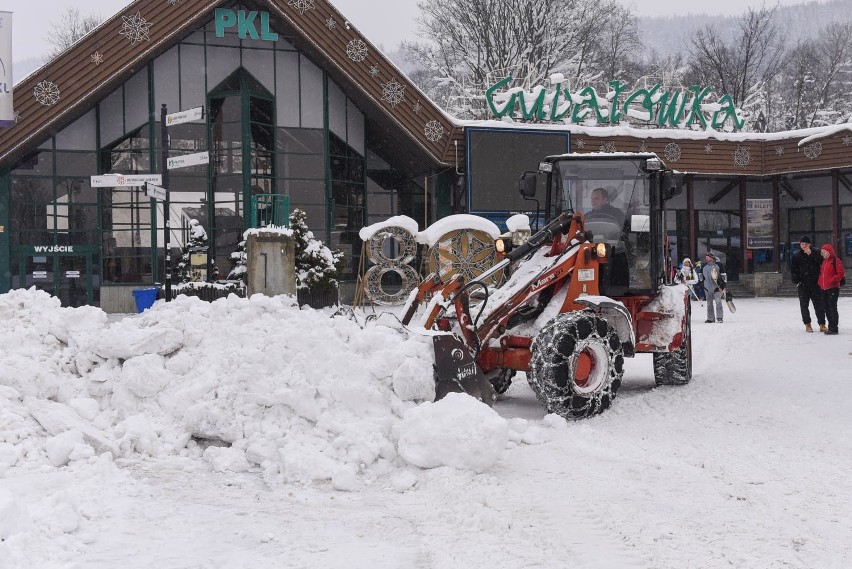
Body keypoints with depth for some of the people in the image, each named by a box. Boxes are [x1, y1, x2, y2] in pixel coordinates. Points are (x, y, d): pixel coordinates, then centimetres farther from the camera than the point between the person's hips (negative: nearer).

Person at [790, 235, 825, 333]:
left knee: (819, 304, -2)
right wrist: (796, 282, -2)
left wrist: (811, 254, -15)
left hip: (815, 283, -1)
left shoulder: (816, 253, 4)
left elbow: (821, 263, -11)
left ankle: (822, 324, 2)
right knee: (804, 305, 5)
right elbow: (793, 270, 7)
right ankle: (807, 324, 15)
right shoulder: (796, 255, 5)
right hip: (802, 284, 1)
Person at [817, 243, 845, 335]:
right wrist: (820, 282, 11)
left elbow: (841, 273, -14)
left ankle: (834, 328, -9)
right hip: (824, 289, 9)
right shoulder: (824, 262, 18)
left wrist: (832, 280, -19)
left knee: (832, 308, -10)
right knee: (826, 307, 11)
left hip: (833, 288, -9)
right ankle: (830, 327, 20)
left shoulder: (835, 261, -8)